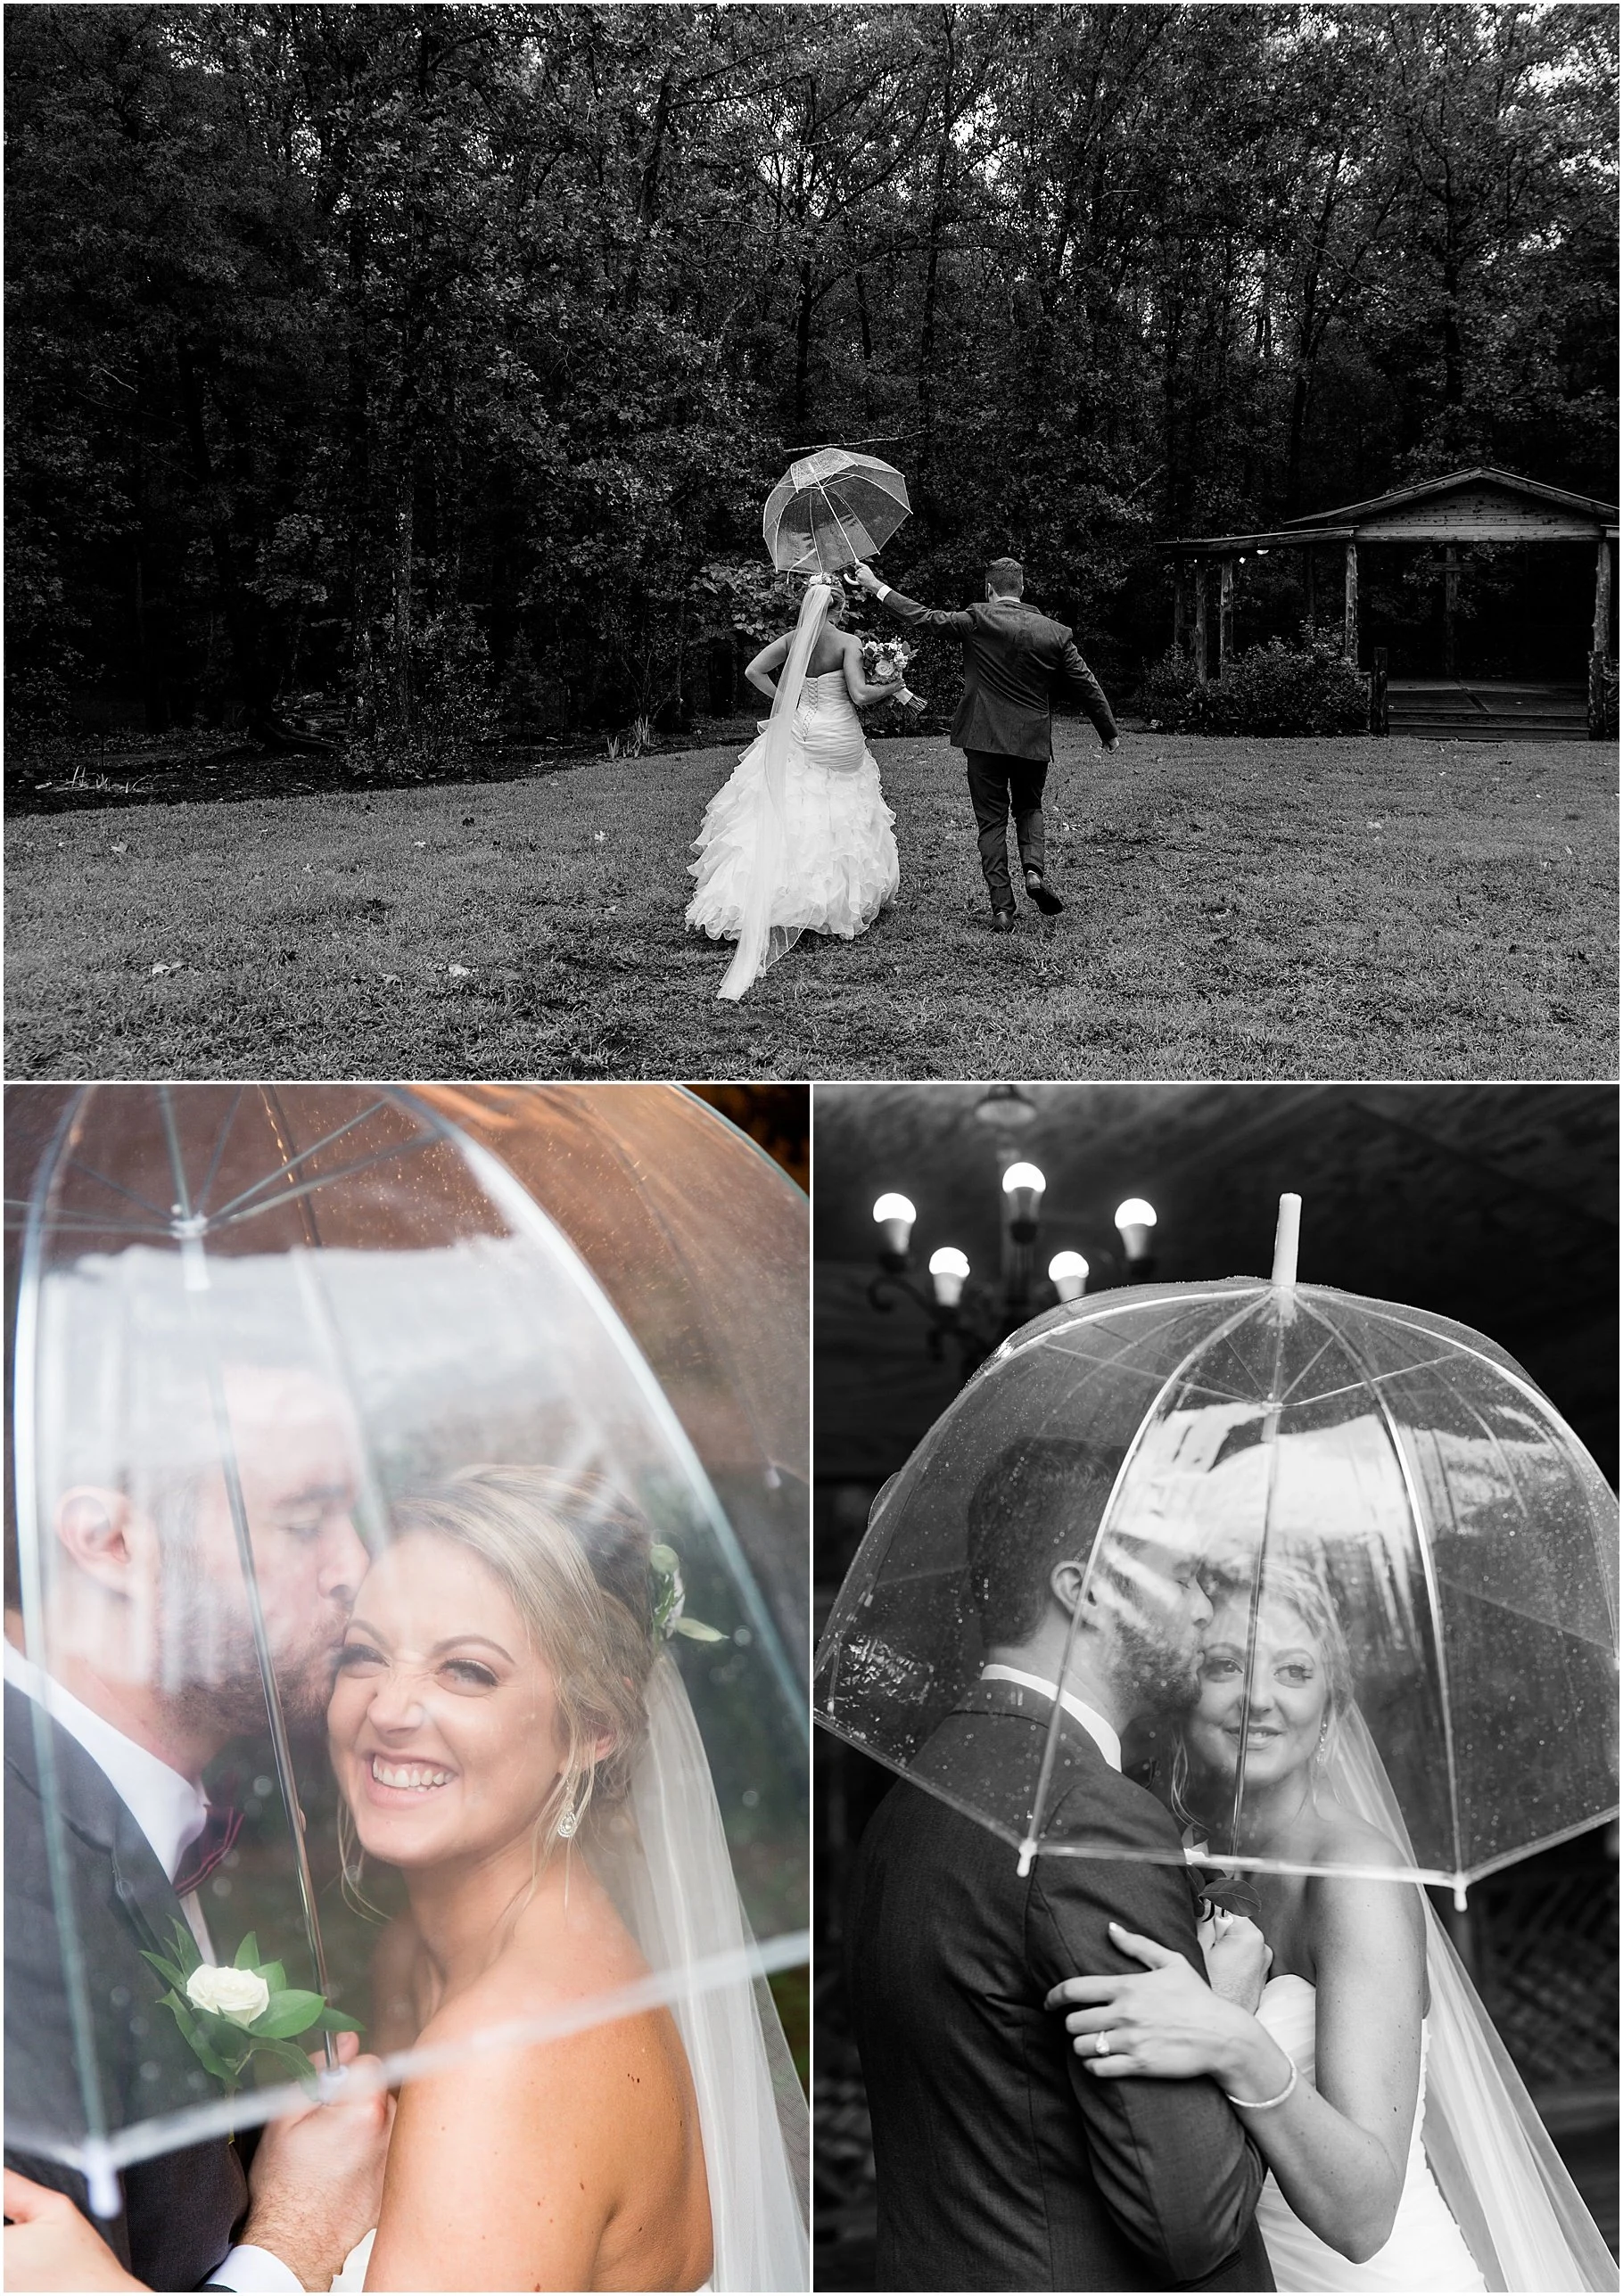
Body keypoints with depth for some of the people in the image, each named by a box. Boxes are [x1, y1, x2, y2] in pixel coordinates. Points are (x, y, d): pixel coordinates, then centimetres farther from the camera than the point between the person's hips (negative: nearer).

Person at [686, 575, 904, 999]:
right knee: (837, 821, 8)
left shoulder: (793, 637, 3)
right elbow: (859, 694, -17)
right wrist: (893, 688, 0)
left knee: (777, 820, 4)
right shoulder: (848, 642, -9)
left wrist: (784, 700, 11)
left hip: (794, 736, 4)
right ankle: (838, 900, 12)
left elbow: (754, 670, 3)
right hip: (837, 742, -3)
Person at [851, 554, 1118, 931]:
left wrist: (878, 587, 3)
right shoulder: (1055, 633, 0)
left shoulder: (978, 620, -8)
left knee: (991, 821, 6)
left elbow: (925, 617, -7)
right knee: (1029, 807, 23)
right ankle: (1034, 869, -3)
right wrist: (1110, 733, 18)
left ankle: (1002, 907, 2)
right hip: (1033, 740, 2)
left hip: (984, 737, -2)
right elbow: (1087, 686, 6)